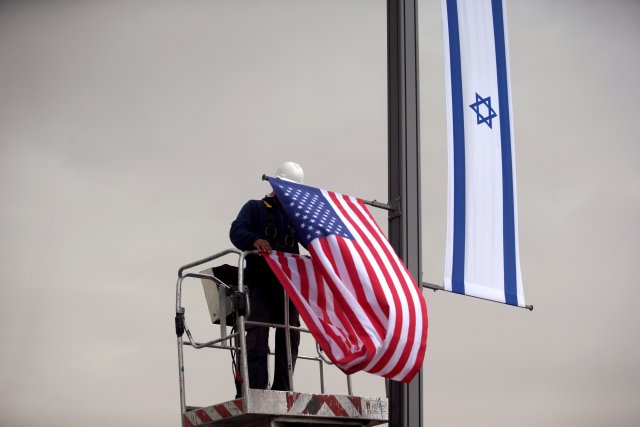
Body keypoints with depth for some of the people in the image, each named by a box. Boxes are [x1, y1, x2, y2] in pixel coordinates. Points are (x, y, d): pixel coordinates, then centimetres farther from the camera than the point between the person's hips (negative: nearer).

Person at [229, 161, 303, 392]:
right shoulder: (255, 208, 12)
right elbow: (237, 231, -6)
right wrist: (255, 240, -27)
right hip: (261, 280, -5)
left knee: (290, 335, 1)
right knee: (258, 333, -12)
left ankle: (282, 389, 4)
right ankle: (256, 388, -15)